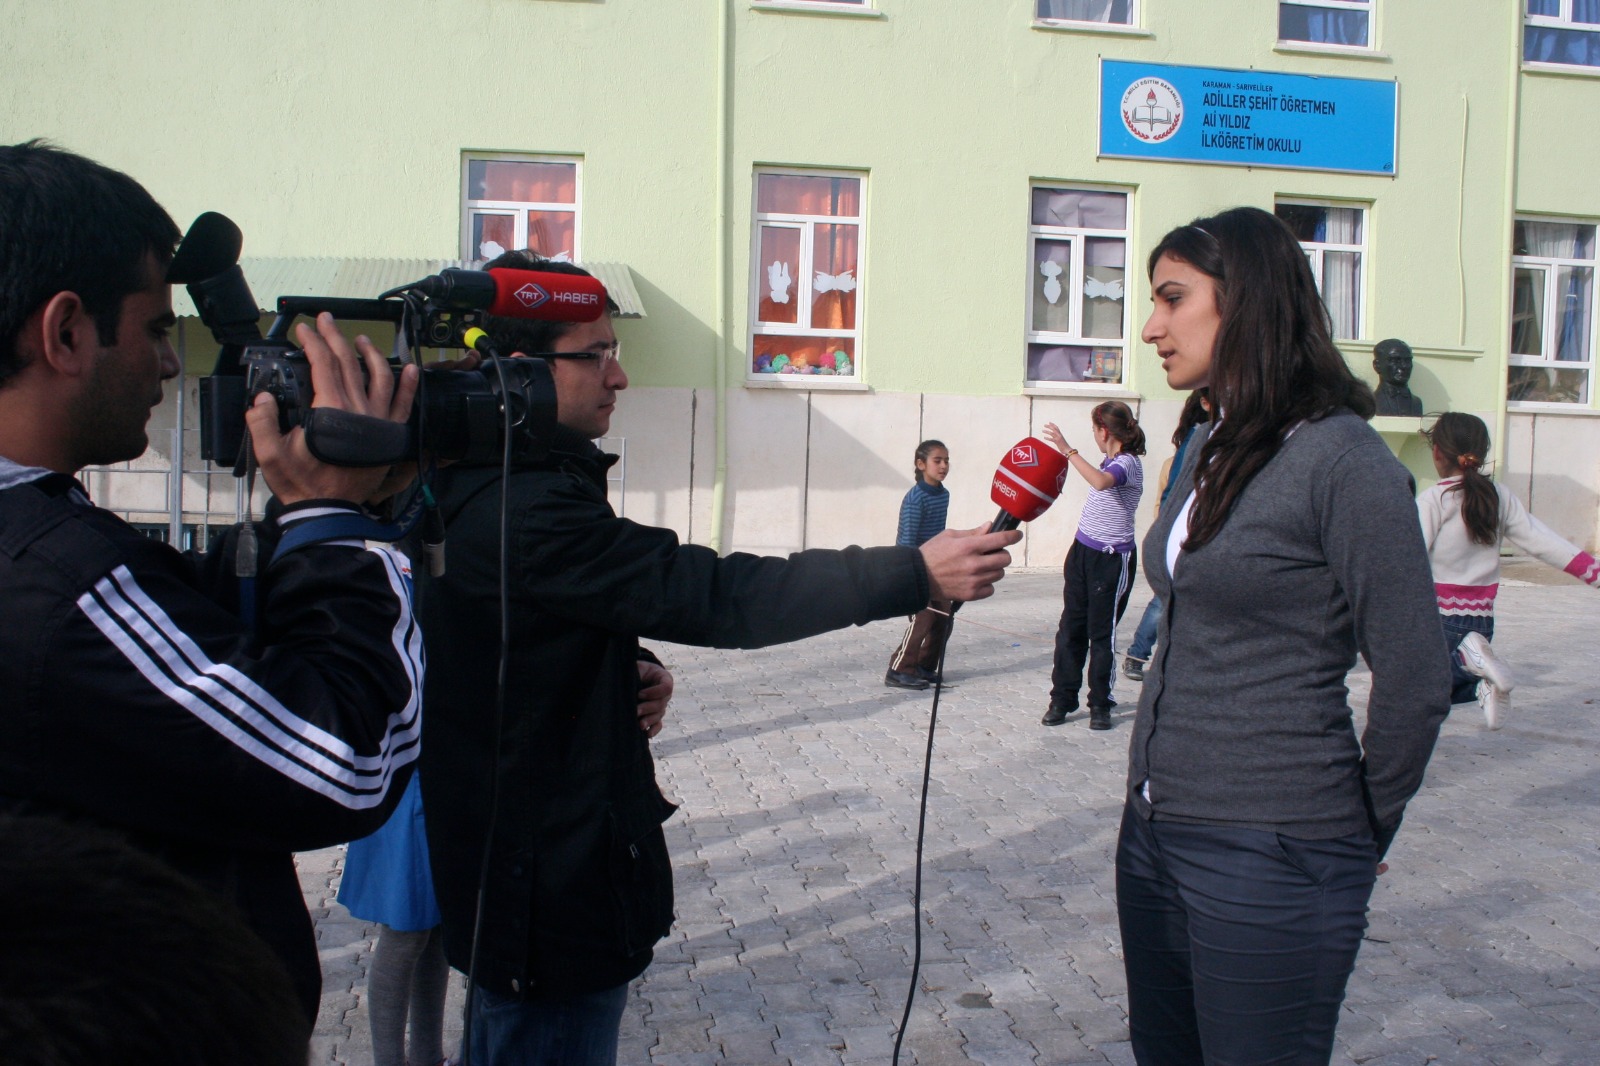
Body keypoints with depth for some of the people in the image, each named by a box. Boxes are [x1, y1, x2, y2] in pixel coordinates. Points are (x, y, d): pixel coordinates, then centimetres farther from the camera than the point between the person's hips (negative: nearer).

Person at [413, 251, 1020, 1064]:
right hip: (556, 892, -10)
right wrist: (915, 574, -28)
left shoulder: (479, 488, 8)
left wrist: (625, 669, -2)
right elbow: (711, 593, -31)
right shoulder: (523, 510, -27)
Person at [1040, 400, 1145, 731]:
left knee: (1102, 634, 0)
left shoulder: (1128, 463, -16)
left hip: (1112, 558, -8)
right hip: (1083, 551, 8)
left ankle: (1101, 706, 12)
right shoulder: (1111, 461, 10)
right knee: (1070, 629, 7)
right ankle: (1062, 700, 13)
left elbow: (1101, 482, -38)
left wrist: (1068, 450, -38)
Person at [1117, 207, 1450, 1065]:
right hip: (1154, 828, 8)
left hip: (1269, 858, -8)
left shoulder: (1342, 460, -15)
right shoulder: (1210, 451, 10)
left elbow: (1415, 680, -14)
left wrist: (1356, 837, -2)